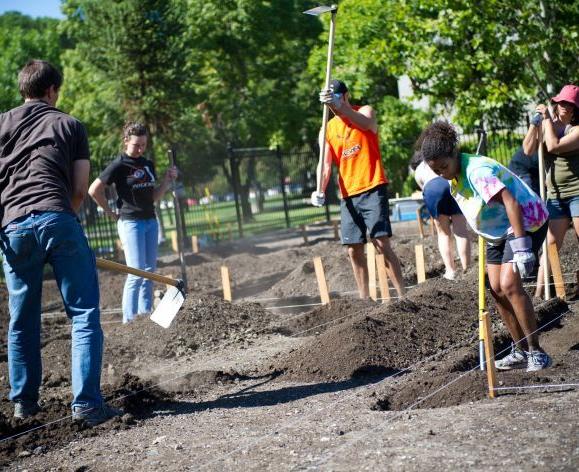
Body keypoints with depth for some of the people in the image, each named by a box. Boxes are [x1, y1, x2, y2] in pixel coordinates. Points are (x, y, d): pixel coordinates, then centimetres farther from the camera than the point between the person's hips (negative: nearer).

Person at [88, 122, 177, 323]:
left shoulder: (148, 164, 11)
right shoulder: (119, 165, -9)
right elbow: (94, 190, -9)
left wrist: (167, 180, 2)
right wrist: (112, 213, -4)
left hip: (150, 221, 7)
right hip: (130, 222, -7)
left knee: (150, 271, 8)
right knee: (137, 272, -11)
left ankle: (146, 313, 15)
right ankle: (129, 318, -6)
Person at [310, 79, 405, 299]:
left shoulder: (365, 111, 0)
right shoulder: (328, 130, 12)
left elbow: (366, 124, -26)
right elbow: (325, 163, 3)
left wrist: (338, 107, -44)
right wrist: (320, 190, -17)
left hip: (373, 190, -5)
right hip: (348, 196, 5)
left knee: (382, 244, -14)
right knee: (354, 250, 6)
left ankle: (402, 295, -12)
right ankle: (364, 298, 16)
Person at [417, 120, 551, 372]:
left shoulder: (476, 171, -28)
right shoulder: (455, 176, 2)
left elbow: (510, 202, -37)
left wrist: (521, 246, -42)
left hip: (526, 222, -10)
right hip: (498, 231, 10)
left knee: (509, 284, -20)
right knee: (496, 288, 4)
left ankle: (536, 352, -11)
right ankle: (520, 351, 14)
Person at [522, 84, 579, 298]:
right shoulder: (547, 126, 8)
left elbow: (554, 146, -22)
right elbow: (528, 149, -2)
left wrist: (547, 119, -13)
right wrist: (535, 122, -5)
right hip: (555, 195, 5)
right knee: (551, 244, 2)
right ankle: (539, 292, 2)